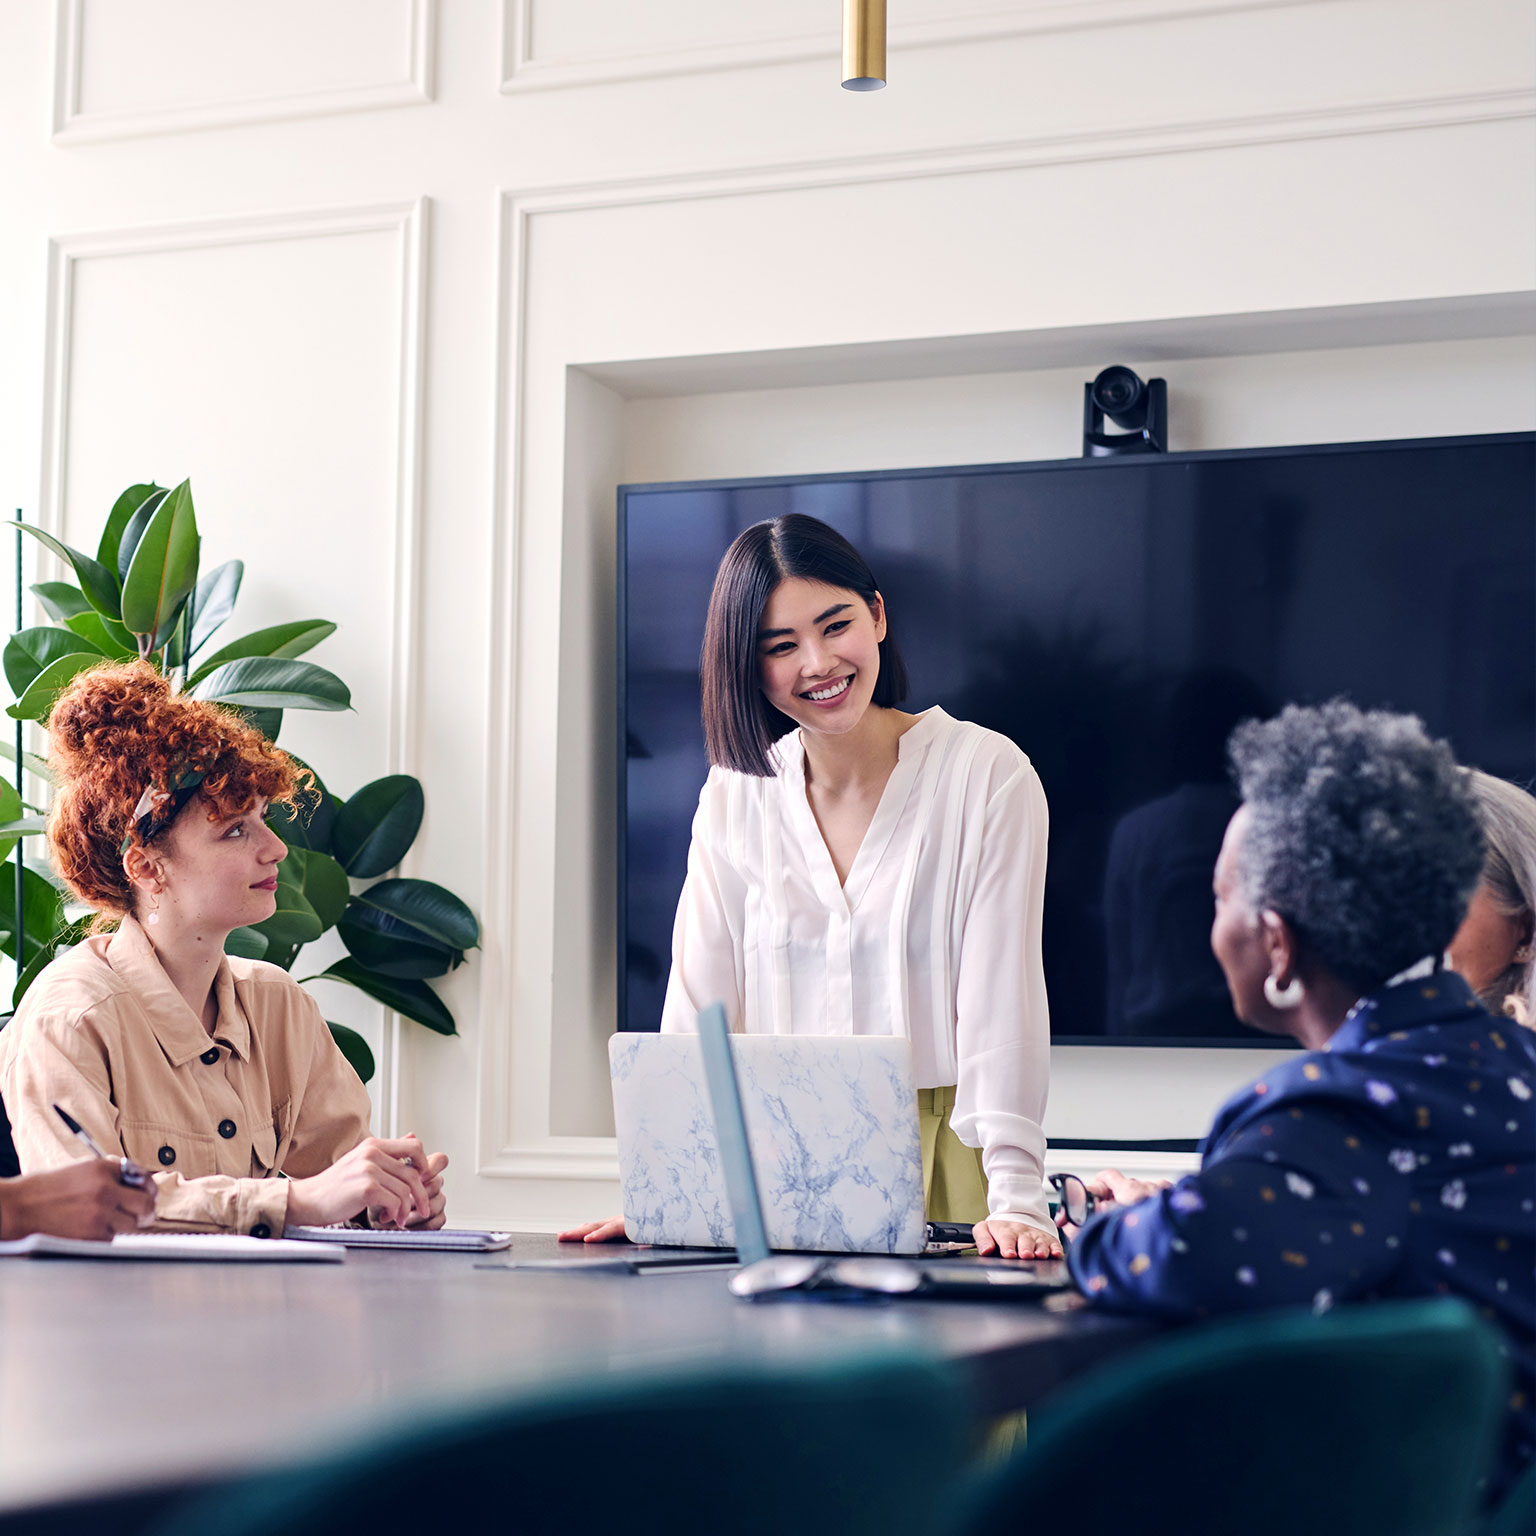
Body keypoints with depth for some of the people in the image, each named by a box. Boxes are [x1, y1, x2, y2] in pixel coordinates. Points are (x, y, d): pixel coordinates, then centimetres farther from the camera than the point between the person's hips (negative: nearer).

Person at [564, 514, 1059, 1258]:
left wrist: (1016, 1200, -19)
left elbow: (1002, 1000, -10)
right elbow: (699, 1008, 5)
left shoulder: (988, 776, -4)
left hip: (942, 1164, -2)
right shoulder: (733, 797, 8)